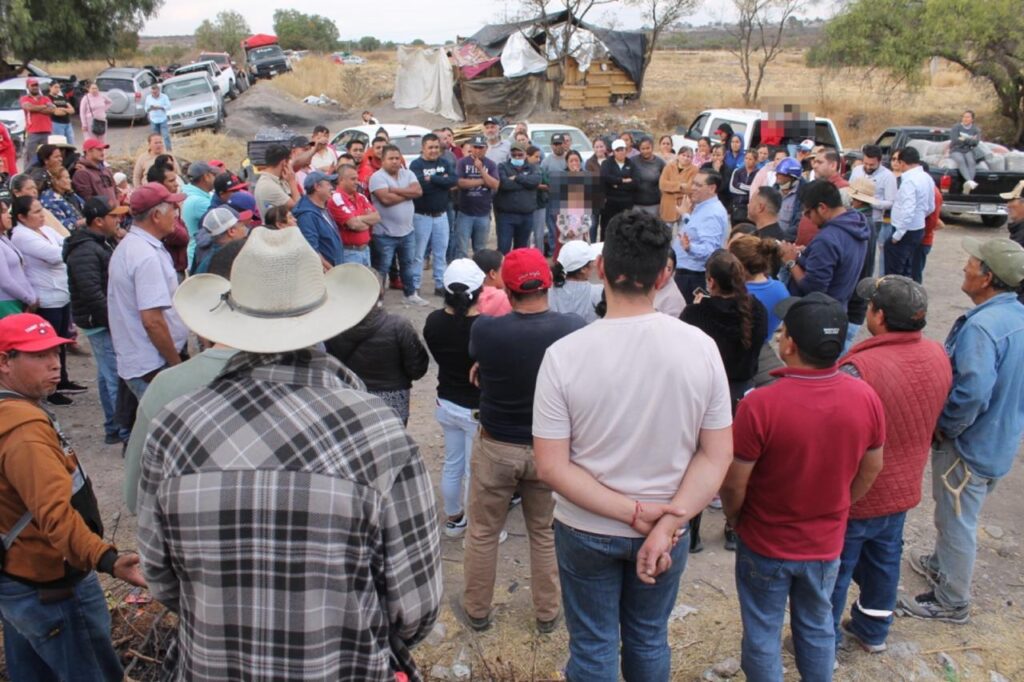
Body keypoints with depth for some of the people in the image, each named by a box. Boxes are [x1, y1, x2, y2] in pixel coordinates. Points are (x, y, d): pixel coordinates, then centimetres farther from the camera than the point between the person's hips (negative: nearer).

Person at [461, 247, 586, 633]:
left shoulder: (485, 330, -22)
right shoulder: (574, 330, -18)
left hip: (495, 447, -1)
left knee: (483, 533, 19)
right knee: (545, 533, 20)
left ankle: (477, 610, 36)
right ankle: (547, 613, 36)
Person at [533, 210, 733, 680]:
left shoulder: (564, 355, -20)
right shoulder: (700, 347, -14)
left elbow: (551, 467, -18)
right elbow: (717, 455, -11)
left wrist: (634, 513, -16)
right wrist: (667, 522, -15)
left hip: (587, 530, -2)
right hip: (666, 528, 2)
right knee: (649, 640, 25)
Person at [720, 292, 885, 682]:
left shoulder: (760, 405, -31)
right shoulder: (866, 397, -15)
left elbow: (734, 483, -20)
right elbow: (871, 469, 0)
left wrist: (734, 518, 1)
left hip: (766, 545, -4)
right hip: (826, 543, 4)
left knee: (762, 633, 17)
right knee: (817, 626, 26)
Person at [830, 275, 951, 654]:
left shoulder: (859, 367, -34)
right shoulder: (938, 356, -9)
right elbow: (935, 418, 7)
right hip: (904, 487, 7)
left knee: (834, 569, 13)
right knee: (885, 558, 25)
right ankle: (873, 629, 46)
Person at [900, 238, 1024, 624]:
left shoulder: (981, 326, -30)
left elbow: (972, 393, -37)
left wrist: (942, 429, -20)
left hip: (970, 446, -9)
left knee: (956, 519, 9)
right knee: (957, 514, 28)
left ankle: (951, 602, 26)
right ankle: (943, 564, 49)